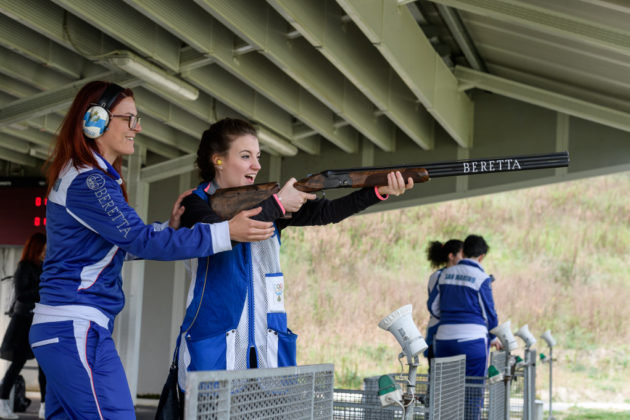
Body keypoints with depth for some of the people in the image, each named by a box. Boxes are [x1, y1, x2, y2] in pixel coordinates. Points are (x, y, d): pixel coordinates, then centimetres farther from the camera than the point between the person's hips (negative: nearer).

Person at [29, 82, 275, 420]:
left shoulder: (85, 177, 17)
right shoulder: (87, 182, -15)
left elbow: (123, 242, 21)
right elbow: (140, 240, -19)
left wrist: (169, 227, 7)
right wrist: (226, 232, -22)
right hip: (77, 328, -10)